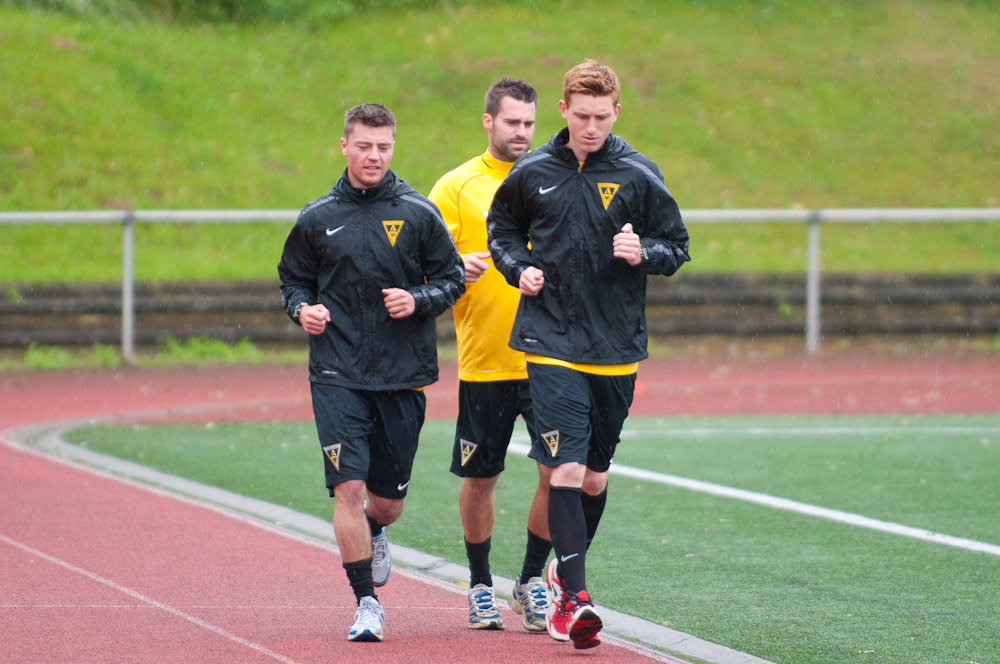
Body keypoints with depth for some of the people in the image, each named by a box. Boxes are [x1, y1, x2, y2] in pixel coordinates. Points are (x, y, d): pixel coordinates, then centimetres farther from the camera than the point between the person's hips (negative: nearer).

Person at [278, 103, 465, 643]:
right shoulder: (317, 219, 5)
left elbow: (452, 279, 7)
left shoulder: (419, 214, 2)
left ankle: (374, 535, 46)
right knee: (349, 487, -13)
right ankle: (366, 603, -6)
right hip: (337, 375, 0)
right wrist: (302, 309, -6)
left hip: (404, 375, 0)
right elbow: (292, 279, 16)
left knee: (388, 500, 9)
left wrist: (417, 301, -12)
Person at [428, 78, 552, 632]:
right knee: (479, 478, 5)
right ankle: (480, 584, 24)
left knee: (558, 471, -7)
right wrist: (459, 269, -21)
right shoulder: (457, 187, 2)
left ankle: (531, 581, 10)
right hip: (483, 360, -1)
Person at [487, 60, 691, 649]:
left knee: (596, 474, 12)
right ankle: (574, 598, -15)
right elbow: (503, 228, 19)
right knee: (566, 468, -14)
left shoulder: (639, 176, -1)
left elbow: (678, 247, 5)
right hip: (552, 344, -1)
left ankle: (567, 573, 33)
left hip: (617, 349, 1)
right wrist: (519, 267, 0)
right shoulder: (532, 174, 2)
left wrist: (644, 252, -15)